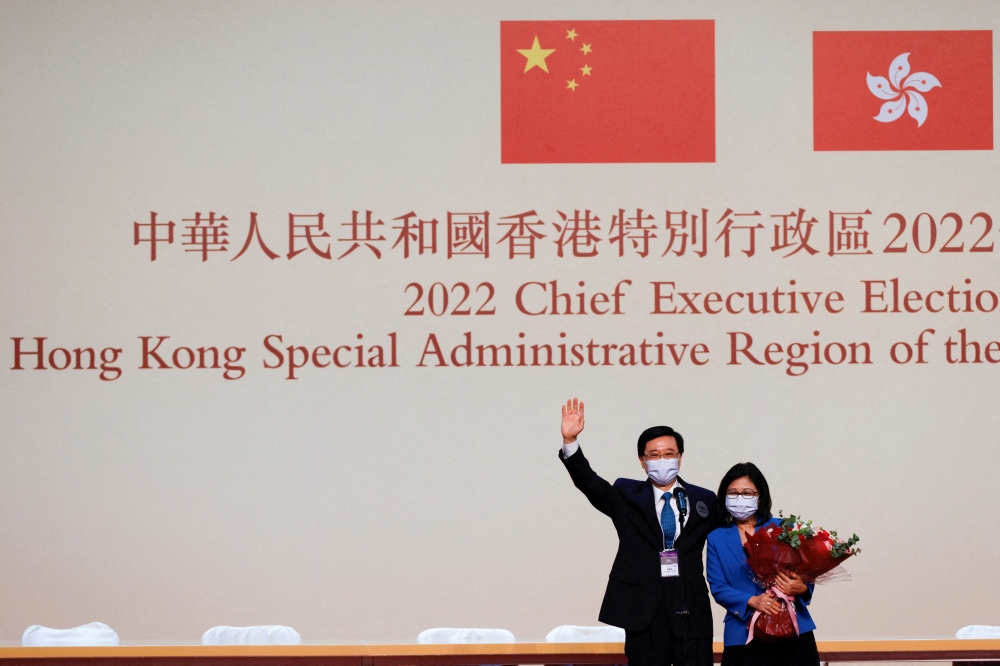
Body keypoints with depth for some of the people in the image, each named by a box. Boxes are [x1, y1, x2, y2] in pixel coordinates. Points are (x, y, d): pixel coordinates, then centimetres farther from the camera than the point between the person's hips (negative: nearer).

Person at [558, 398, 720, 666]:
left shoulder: (705, 500, 11)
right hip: (644, 607, -1)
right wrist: (570, 441, -20)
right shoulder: (626, 496, 8)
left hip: (691, 606, 1)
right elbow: (589, 482, -6)